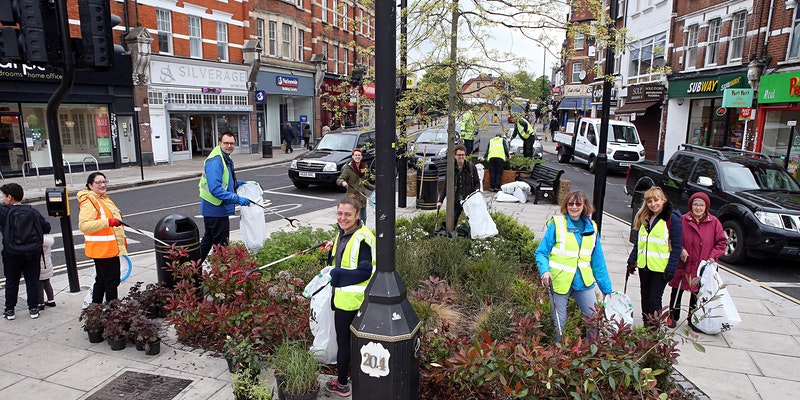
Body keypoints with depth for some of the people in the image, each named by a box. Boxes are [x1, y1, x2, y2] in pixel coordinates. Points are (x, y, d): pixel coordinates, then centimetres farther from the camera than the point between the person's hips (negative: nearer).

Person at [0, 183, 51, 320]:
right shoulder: (32, 211, -1)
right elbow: (47, 227, 1)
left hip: (12, 253, -2)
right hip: (33, 252, 2)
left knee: (11, 282, 12)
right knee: (32, 280, 9)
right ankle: (34, 308, 13)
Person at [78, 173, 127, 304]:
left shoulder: (104, 199, 18)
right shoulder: (89, 202, -14)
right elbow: (83, 225, -25)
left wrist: (122, 240, 30)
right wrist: (107, 222, -33)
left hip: (110, 248, 10)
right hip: (102, 249, -10)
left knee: (101, 281, 18)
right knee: (112, 281, -8)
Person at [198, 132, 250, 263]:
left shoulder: (226, 159, 13)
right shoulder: (215, 161, -21)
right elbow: (215, 189, -28)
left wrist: (238, 183, 12)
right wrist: (237, 199, -29)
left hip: (212, 209, 11)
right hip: (216, 210, -11)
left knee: (208, 240, 23)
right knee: (221, 244, 1)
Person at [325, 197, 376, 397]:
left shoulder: (361, 239, -22)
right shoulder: (342, 234, 8)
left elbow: (365, 272, -24)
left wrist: (338, 275, -21)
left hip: (352, 299, -9)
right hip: (342, 296, 9)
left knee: (343, 341, 6)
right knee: (351, 339, 21)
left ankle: (342, 384, 22)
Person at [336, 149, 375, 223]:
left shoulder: (364, 167, 9)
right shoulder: (348, 168, -9)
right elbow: (338, 180, -10)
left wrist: (374, 187, 17)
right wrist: (343, 182, -31)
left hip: (362, 198, 6)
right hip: (352, 197, -6)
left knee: (363, 219, 11)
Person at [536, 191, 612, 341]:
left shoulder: (591, 228, 7)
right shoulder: (557, 224, -6)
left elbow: (598, 261, 12)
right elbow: (541, 253, -6)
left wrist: (607, 288, 12)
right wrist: (545, 271, -24)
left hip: (583, 283, 4)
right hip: (559, 282, -3)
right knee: (559, 323, 6)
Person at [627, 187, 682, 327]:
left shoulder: (672, 219, -9)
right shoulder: (645, 218, 10)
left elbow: (677, 247, -11)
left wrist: (671, 269, -16)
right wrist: (632, 261, 10)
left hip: (660, 268, -6)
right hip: (644, 266, 6)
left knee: (654, 299, -3)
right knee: (645, 297, 14)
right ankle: (646, 326, 26)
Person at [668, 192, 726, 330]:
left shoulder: (714, 222, -2)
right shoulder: (683, 220, -6)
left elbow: (721, 242, 4)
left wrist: (713, 256, -8)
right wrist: (680, 250, -13)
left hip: (702, 267, 1)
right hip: (682, 264, -1)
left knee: (697, 293, 12)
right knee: (677, 291, 10)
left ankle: (693, 320, 29)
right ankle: (673, 317, 26)